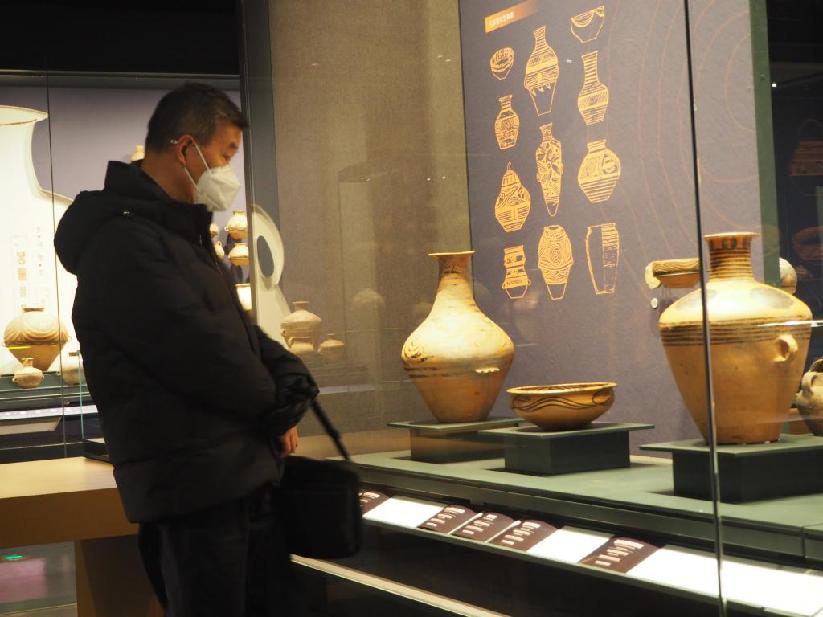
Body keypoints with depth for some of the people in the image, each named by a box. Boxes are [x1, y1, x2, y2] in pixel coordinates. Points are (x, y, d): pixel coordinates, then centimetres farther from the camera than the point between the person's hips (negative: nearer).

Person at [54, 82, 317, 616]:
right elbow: (200, 352, -22)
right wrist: (279, 404, -6)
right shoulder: (123, 241, -17)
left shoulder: (185, 234, 17)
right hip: (194, 486, -10)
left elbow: (238, 330, 17)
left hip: (246, 473, 10)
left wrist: (292, 377, -3)